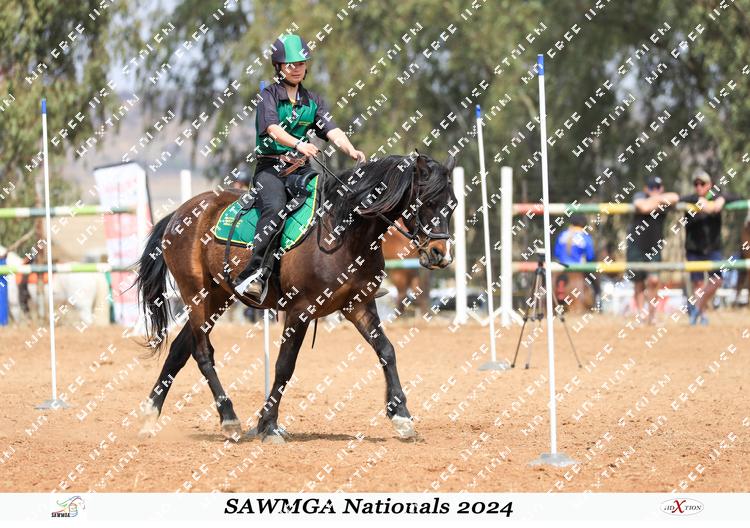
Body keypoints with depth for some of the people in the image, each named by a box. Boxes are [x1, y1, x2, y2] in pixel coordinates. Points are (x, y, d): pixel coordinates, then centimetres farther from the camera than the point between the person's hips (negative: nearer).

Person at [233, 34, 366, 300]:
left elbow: (332, 130, 1)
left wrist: (352, 151, -19)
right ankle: (253, 275, -36)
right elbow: (273, 128, -18)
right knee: (275, 209, -33)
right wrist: (298, 144, -37)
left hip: (301, 169, 5)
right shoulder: (269, 95, -1)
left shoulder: (313, 101, 15)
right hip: (270, 168, -5)